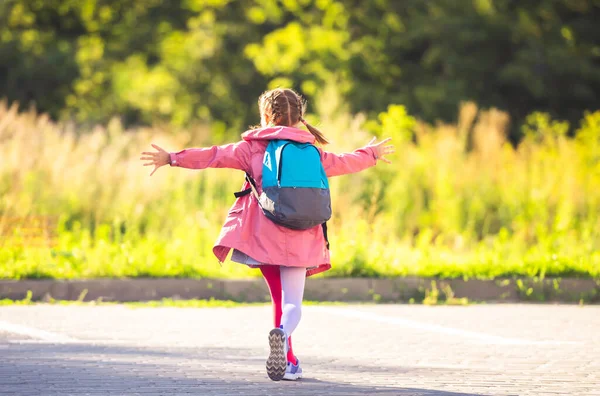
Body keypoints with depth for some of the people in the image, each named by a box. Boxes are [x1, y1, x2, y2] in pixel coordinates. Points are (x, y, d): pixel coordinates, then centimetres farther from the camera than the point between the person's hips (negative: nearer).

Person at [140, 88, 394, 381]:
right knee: (292, 303, -2)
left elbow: (214, 156, -3)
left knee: (279, 298, 17)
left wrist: (172, 159, 0)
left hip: (263, 234, -1)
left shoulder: (252, 148, 5)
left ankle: (288, 361, 16)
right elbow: (343, 163, 30)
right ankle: (283, 333, -37)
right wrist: (372, 154, 50)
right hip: (299, 238, 1)